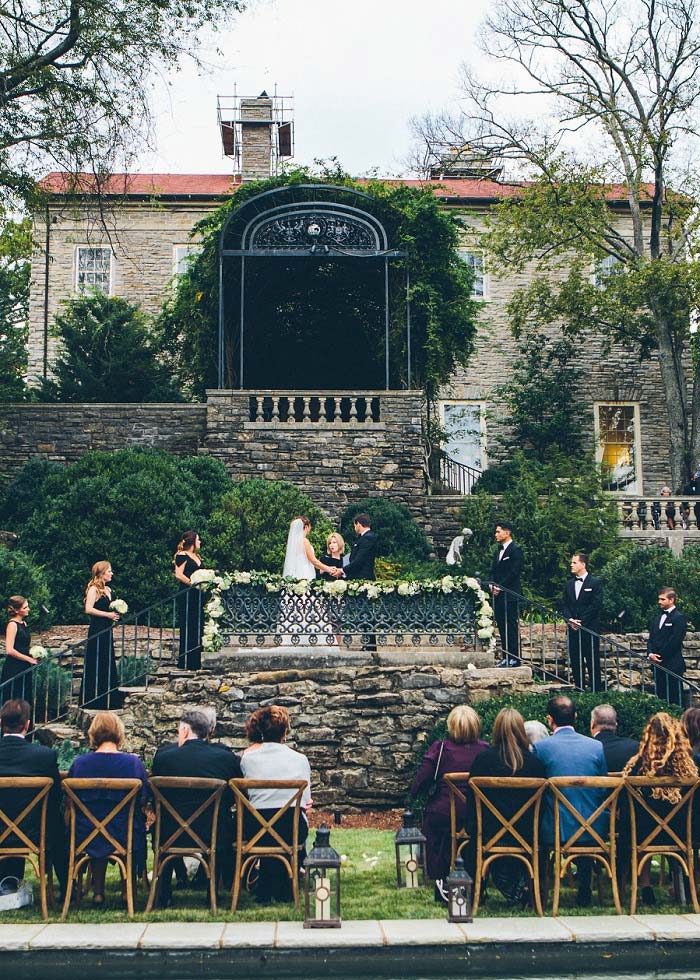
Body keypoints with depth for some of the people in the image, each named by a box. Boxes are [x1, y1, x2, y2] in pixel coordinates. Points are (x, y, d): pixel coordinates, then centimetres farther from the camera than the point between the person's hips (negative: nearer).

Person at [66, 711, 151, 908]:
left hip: (86, 838, 1)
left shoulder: (79, 763, -7)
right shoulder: (134, 762, -10)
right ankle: (127, 891, 34)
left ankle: (98, 892, 35)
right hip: (125, 837, -1)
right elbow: (144, 803, -3)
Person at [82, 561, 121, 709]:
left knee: (108, 665, 10)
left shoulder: (107, 590, 16)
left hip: (106, 630, 9)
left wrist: (115, 613, 9)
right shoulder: (94, 589, -10)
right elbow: (89, 609, -20)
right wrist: (108, 614, -18)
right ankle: (92, 700, -1)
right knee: (96, 665, -6)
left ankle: (107, 700, 16)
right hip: (96, 631, -9)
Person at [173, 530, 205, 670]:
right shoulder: (182, 556, -7)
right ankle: (186, 662, -2)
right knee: (188, 629, -6)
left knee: (198, 628, 8)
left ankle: (196, 662, 14)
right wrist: (193, 584, -16)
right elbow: (179, 575, -15)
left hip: (197, 595, 9)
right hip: (187, 595, -9)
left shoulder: (197, 556, 19)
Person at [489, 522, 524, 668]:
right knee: (502, 626, 8)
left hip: (510, 594, -8)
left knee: (511, 626, -7)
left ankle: (515, 658, -4)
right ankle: (506, 657, 12)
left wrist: (500, 587, -13)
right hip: (498, 595, 8)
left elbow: (514, 572, -14)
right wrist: (492, 584, 2)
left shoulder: (516, 550, -6)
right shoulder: (498, 551, 19)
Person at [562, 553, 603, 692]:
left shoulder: (595, 583, -1)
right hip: (573, 629, 5)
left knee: (593, 662, -4)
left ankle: (596, 690, 0)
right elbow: (565, 605, 12)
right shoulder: (569, 584, 16)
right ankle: (579, 689, 12)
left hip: (590, 628, -5)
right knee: (575, 662, 5)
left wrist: (581, 622, -13)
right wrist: (570, 619, -7)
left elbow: (596, 605, -8)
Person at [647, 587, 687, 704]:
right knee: (661, 696, 6)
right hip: (658, 664, 7)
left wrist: (661, 657, -10)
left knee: (674, 698, -5)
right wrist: (650, 653, -2)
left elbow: (675, 641, -13)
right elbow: (651, 639, 16)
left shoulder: (679, 617, -7)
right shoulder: (656, 618, 18)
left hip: (673, 664, -7)